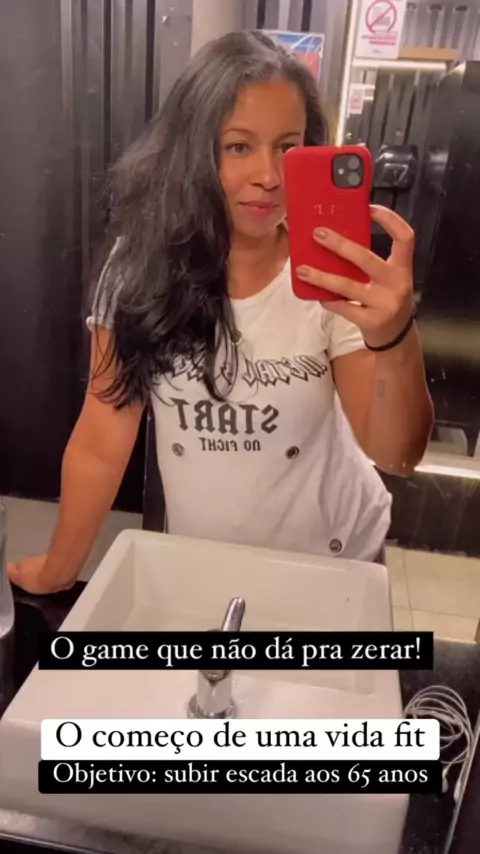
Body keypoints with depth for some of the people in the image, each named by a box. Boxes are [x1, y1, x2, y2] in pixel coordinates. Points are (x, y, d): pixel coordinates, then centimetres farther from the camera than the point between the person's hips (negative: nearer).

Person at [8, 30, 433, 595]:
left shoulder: (330, 271, -17)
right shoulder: (143, 261, -13)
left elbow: (398, 455, -21)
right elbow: (102, 441, -10)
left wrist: (395, 340, -39)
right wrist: (57, 572, -6)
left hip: (329, 563, 0)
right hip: (196, 560, 1)